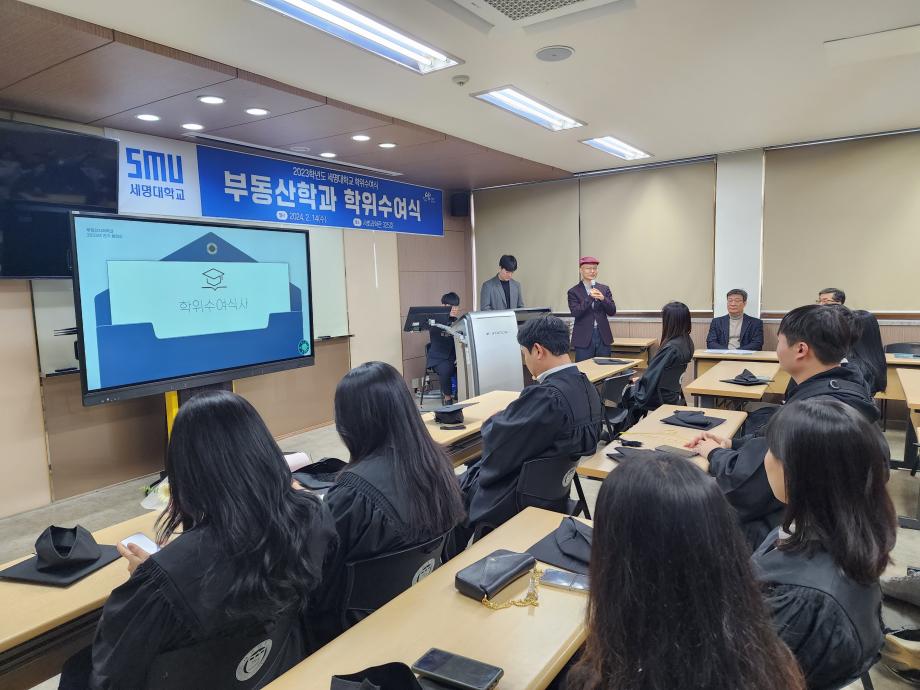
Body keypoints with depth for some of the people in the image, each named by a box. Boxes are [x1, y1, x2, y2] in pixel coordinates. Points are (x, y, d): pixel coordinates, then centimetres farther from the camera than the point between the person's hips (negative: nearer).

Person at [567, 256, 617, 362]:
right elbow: (575, 313, -12)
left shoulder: (604, 289, 10)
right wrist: (589, 297, -21)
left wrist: (603, 299, -14)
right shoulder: (573, 292, 0)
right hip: (584, 338, -3)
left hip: (603, 337, 3)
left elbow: (612, 312, 4)